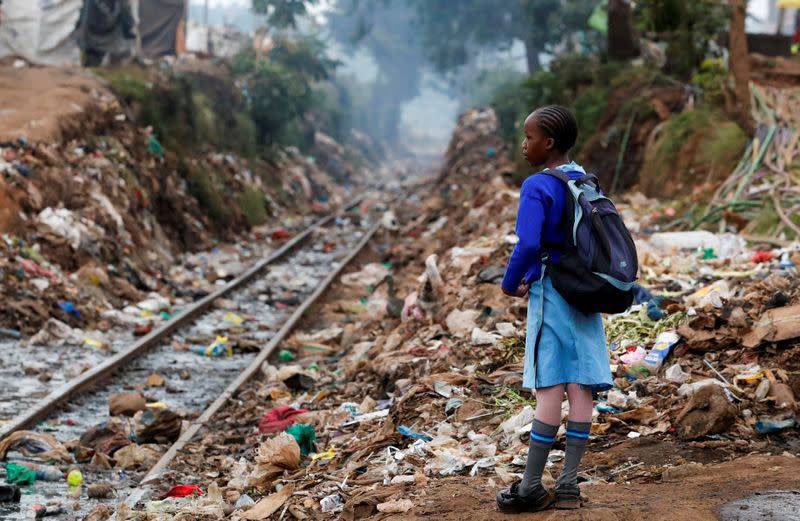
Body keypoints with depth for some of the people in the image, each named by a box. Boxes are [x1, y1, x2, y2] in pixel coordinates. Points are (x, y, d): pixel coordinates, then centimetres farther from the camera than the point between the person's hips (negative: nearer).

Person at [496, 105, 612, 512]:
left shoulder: (538, 186, -12)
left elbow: (528, 244, -23)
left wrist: (510, 283, -5)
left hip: (551, 294, -7)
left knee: (549, 388, -5)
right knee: (581, 388, 4)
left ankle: (532, 487, 1)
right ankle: (569, 485, 8)